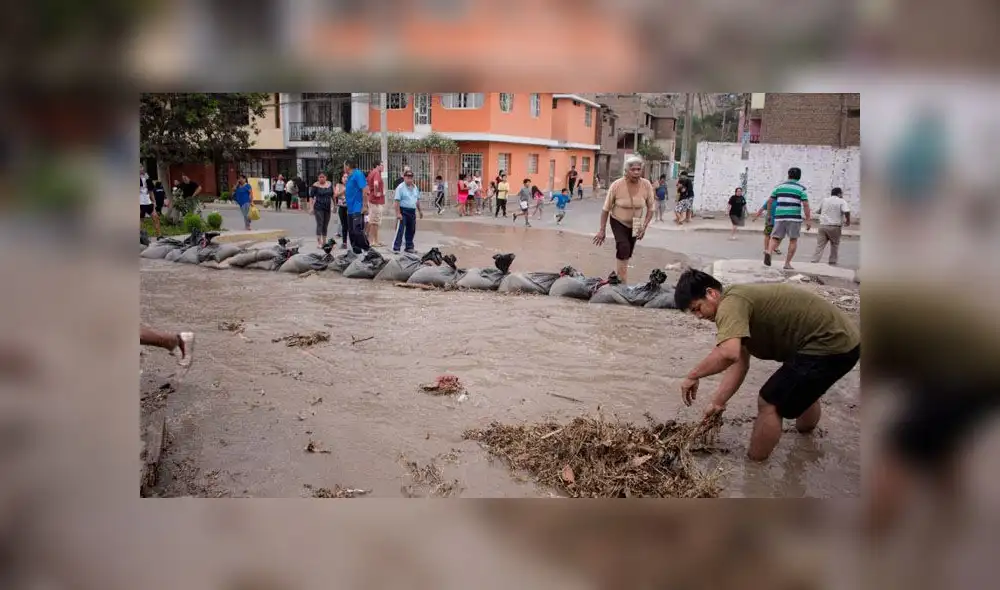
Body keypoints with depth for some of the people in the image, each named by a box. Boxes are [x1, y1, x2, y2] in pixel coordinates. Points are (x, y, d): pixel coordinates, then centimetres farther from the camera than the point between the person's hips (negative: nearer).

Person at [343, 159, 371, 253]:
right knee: (351, 232, 10)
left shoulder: (358, 174, -11)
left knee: (358, 231, -15)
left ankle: (368, 250, -8)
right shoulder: (350, 177, 16)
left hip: (358, 209, -10)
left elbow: (365, 189, -18)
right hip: (351, 209, 10)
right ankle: (357, 251, 16)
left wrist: (365, 206, -21)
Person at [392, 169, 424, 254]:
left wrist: (420, 210, 21)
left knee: (411, 230, 12)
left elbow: (417, 200, 22)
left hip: (412, 211, 7)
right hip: (403, 211, -7)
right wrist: (398, 213, -20)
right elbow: (397, 201, -14)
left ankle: (409, 247, 22)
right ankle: (396, 248, -6)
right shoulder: (400, 187, -9)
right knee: (400, 230, -8)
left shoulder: (415, 187, 13)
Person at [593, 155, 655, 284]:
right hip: (618, 222, -4)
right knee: (624, 249, -25)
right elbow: (606, 209, -14)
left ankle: (617, 276, 37)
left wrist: (644, 226, -15)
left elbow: (650, 208, -4)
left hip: (634, 225, 4)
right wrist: (602, 230, -12)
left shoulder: (646, 185, -17)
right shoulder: (616, 185, -24)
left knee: (627, 255, 15)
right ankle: (623, 283, -16)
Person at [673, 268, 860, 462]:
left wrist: (692, 376, -23)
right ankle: (806, 431, 64)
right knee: (802, 387, 36)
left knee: (769, 404, -4)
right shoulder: (738, 302, 11)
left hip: (829, 345, -11)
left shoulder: (730, 304, -21)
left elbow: (728, 354, -38)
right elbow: (739, 363, 10)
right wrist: (717, 402, 7)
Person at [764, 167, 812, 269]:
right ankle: (787, 263, 6)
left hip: (780, 216, 2)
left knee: (775, 237, 6)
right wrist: (807, 220, -5)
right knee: (793, 240, 9)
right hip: (794, 217, -2)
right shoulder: (801, 188, 2)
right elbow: (805, 205, -6)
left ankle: (768, 252, -24)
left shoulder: (779, 186, 10)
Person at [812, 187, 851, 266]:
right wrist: (848, 221, -1)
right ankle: (832, 263, 15)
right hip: (835, 227, -3)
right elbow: (846, 212, -16)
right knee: (835, 245, 12)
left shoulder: (824, 200, 12)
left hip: (823, 225, 3)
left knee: (819, 245, 1)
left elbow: (819, 211, 23)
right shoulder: (842, 201, -3)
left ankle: (814, 261, -8)